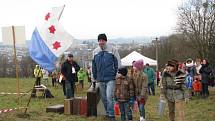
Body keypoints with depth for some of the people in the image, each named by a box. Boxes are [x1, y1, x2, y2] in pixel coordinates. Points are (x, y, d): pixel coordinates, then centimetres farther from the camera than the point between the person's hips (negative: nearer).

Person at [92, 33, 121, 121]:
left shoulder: (112, 50, -3)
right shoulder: (95, 52, 9)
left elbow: (118, 64, -2)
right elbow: (93, 66, 16)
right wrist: (94, 78, 16)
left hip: (110, 78, -5)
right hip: (100, 79, 5)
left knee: (109, 97, -14)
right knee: (104, 98, 12)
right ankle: (108, 113, 26)